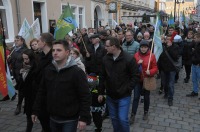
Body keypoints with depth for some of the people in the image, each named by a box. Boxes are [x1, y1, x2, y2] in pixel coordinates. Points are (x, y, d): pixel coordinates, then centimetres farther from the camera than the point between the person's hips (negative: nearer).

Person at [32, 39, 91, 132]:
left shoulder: (77, 72, -15)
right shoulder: (48, 70, 1)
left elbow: (85, 97, -16)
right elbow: (41, 92, 9)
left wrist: (84, 118, -19)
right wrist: (35, 111, 11)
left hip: (69, 119, -5)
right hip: (53, 118, 5)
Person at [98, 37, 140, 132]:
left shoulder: (129, 59, -14)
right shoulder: (106, 59, -1)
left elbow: (136, 76, -9)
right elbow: (102, 77, 6)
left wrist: (127, 89, -14)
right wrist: (101, 92, 7)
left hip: (124, 96, -4)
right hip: (110, 96, 5)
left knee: (123, 119, -4)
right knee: (114, 118, 16)